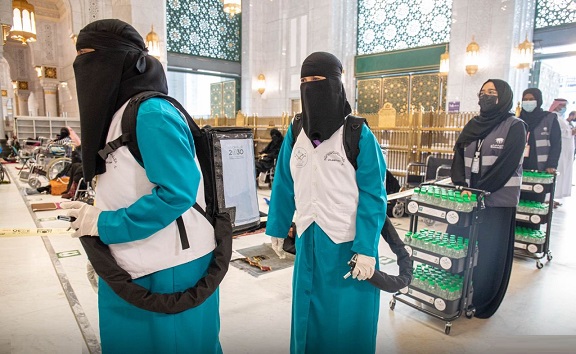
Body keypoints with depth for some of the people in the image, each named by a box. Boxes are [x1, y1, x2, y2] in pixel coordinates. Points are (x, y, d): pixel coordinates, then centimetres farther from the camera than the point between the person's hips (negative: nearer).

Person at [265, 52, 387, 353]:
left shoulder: (359, 135, -11)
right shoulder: (294, 134, 2)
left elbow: (372, 195, -13)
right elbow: (284, 186, 7)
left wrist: (366, 250, -17)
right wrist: (277, 228, 9)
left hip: (347, 241, -4)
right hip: (308, 239, 4)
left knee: (346, 319, 12)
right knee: (308, 311, 19)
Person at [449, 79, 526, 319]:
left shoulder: (515, 127, -3)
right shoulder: (473, 125, 12)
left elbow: (506, 165, -13)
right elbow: (458, 157, 4)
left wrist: (477, 191, -17)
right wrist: (461, 187, -11)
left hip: (497, 200, -5)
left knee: (490, 253, 4)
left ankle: (482, 304, 20)